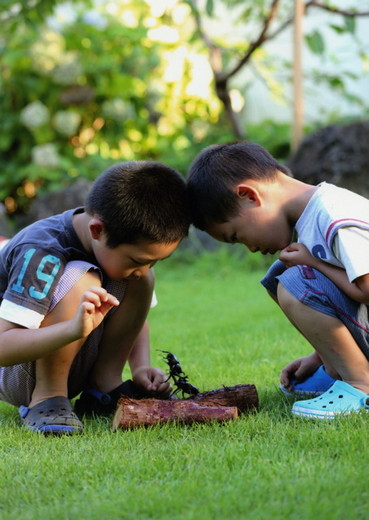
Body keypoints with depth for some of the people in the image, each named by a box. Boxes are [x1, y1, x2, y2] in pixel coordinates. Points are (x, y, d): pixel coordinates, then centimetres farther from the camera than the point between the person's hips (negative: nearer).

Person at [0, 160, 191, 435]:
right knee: (80, 280, -32)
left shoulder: (127, 246, -5)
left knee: (138, 285, -12)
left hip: (75, 369, 7)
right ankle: (46, 398, -22)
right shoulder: (41, 255, -28)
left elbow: (134, 315, 11)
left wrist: (141, 367, -8)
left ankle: (104, 384, -6)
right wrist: (74, 328, -51)